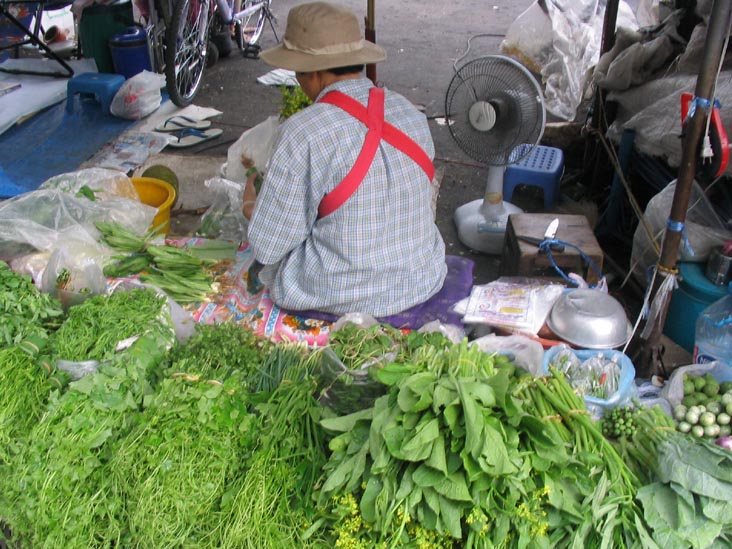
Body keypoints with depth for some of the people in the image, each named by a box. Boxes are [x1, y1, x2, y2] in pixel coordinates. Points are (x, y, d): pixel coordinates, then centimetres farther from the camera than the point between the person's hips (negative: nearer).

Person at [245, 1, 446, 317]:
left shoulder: (301, 133, -20)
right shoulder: (411, 113, -2)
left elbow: (267, 249, -16)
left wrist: (251, 206, 8)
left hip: (341, 300, -5)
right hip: (423, 283, 6)